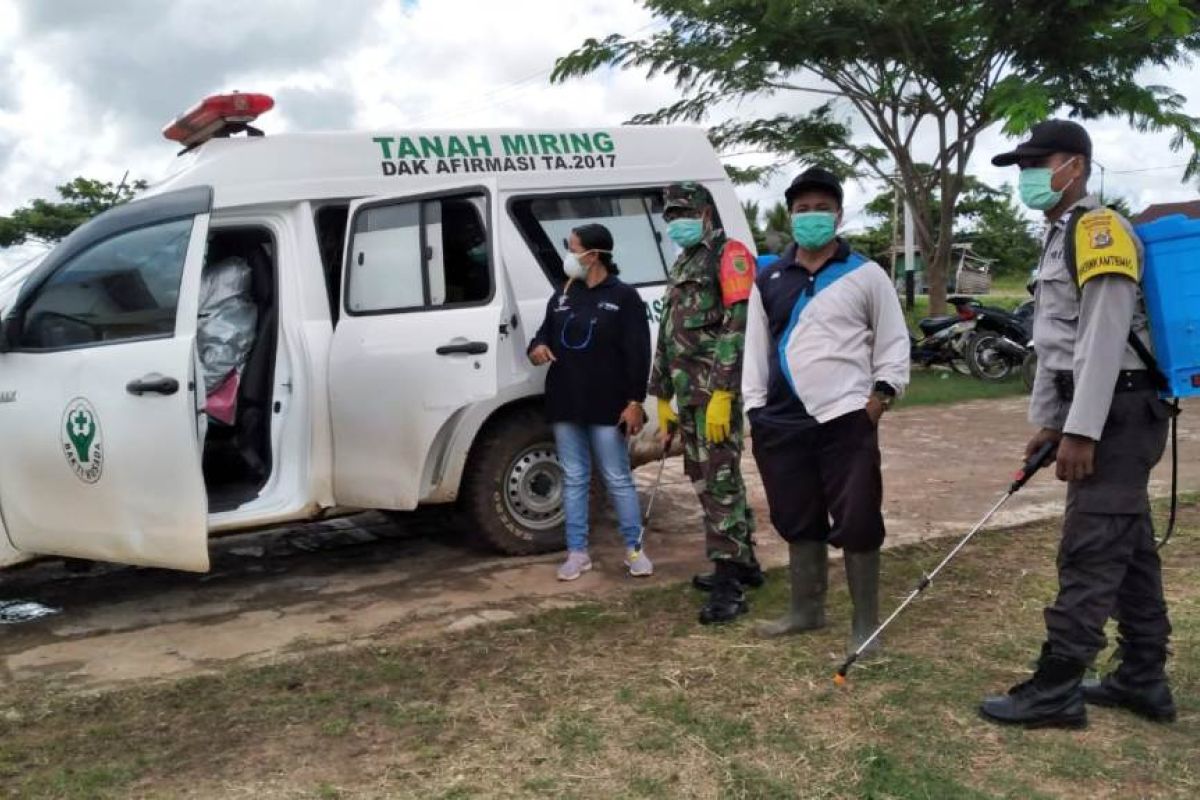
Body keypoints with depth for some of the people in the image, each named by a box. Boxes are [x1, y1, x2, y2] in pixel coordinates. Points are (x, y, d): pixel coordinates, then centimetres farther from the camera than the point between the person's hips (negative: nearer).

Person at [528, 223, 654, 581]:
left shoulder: (623, 296, -4)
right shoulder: (561, 296, 12)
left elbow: (638, 354, -7)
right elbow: (544, 334, 20)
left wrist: (635, 402, -13)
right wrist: (536, 348, -6)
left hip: (608, 407, -5)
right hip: (566, 405, 5)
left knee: (618, 480, 3)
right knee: (574, 480, 9)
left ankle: (634, 549, 15)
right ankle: (577, 552, 16)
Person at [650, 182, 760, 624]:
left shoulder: (728, 255, -6)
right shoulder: (682, 265, 23)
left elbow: (738, 326, -18)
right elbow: (667, 335, 24)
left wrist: (722, 394, -24)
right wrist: (662, 398, 22)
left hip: (717, 390, -9)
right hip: (689, 393, 10)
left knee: (719, 480, -12)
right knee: (711, 479, 14)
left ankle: (729, 583, -11)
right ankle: (744, 562, 25)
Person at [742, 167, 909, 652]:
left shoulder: (866, 275, 4)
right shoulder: (768, 281, 13)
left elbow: (893, 340, 6)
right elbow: (756, 348, 15)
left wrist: (884, 390, -8)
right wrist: (755, 409, 8)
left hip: (847, 418, -4)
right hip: (784, 422, 4)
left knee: (857, 520, -3)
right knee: (797, 520, 13)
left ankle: (866, 622, 10)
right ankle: (806, 610, 28)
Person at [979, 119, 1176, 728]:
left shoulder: (1098, 229, -13)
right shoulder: (1059, 239, 19)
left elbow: (1105, 339, -21)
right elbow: (1055, 343, 21)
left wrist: (1081, 431, -23)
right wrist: (1047, 422, 21)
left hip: (1118, 414, -10)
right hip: (1107, 415, 10)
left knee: (1088, 553, -8)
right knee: (1128, 548, 13)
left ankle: (1055, 690, -3)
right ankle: (1144, 679, 22)